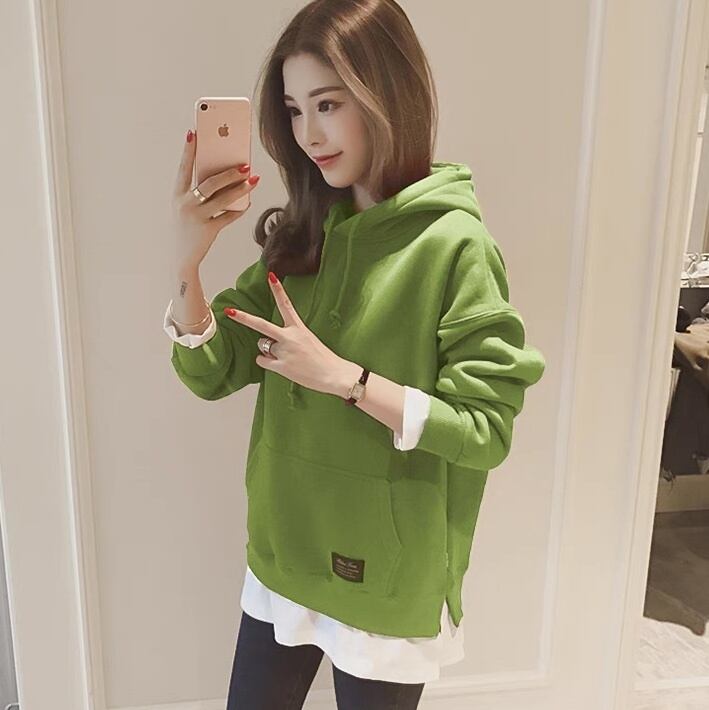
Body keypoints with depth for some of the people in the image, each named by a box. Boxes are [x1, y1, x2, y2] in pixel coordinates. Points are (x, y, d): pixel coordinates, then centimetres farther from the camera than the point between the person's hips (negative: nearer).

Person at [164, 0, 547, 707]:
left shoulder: (454, 245, -16)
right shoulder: (305, 231, 0)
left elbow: (488, 429, -18)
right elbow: (211, 371, -3)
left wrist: (345, 377, -24)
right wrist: (186, 261, -19)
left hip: (388, 581, -5)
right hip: (285, 557, 5)